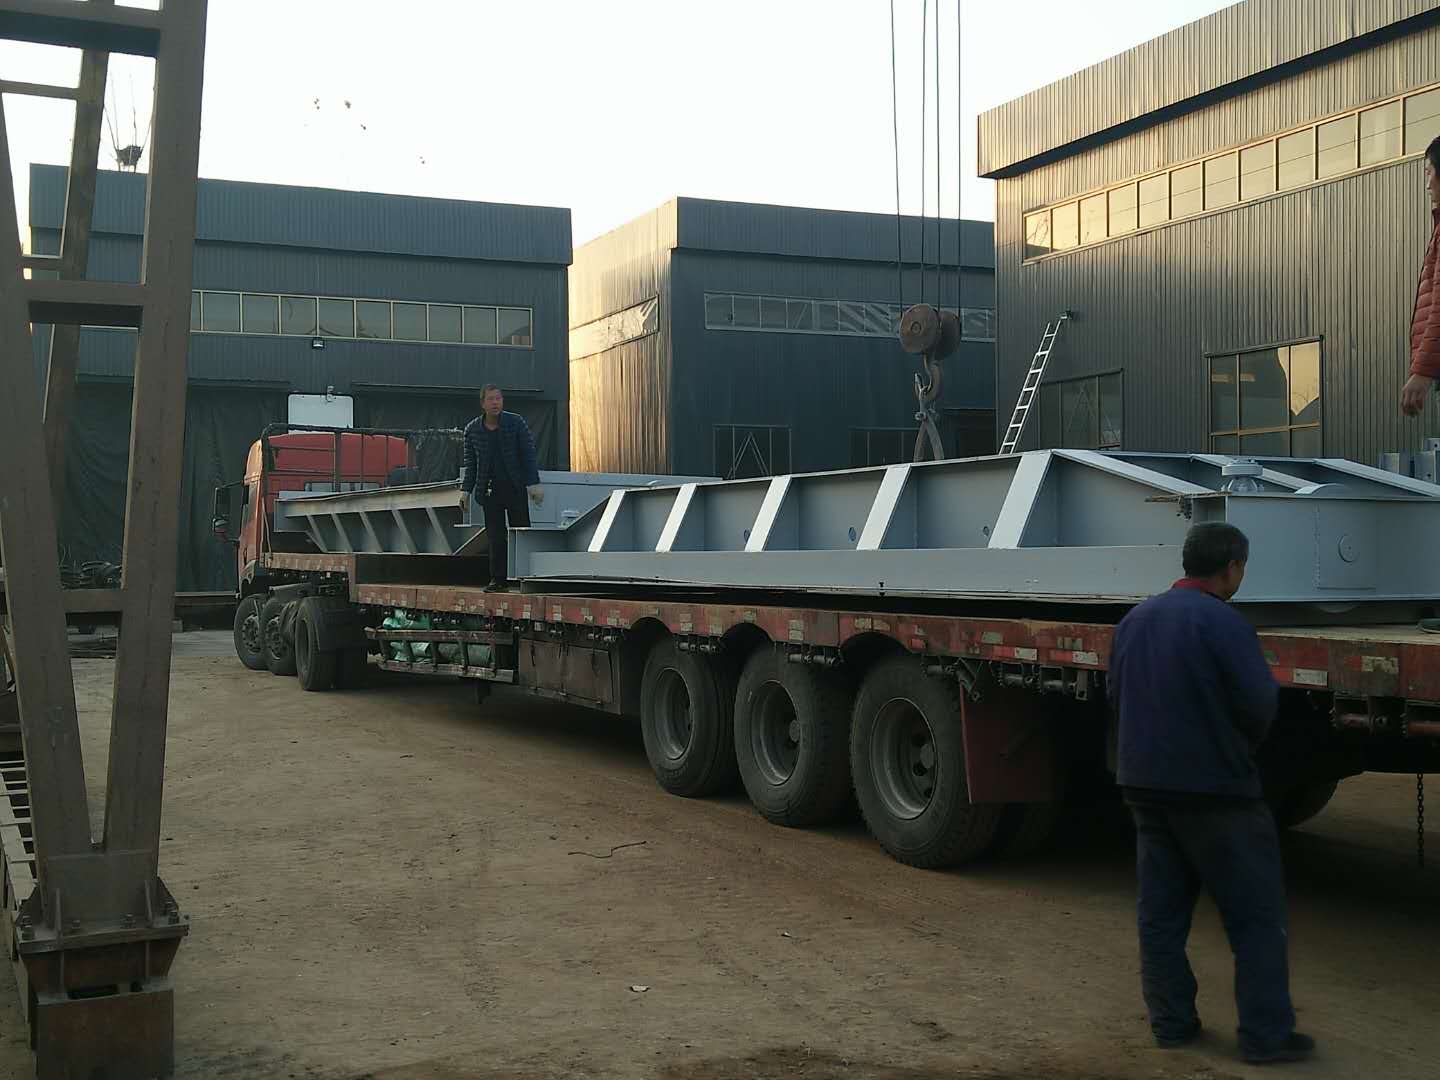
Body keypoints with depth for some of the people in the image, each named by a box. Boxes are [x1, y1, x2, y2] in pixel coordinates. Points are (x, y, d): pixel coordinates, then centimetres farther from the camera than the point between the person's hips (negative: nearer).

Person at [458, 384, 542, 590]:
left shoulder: (516, 422, -3)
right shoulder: (472, 430, 3)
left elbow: (528, 454, -3)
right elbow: (470, 464, 10)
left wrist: (534, 484, -10)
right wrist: (465, 491, 4)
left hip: (515, 488, -2)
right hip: (490, 490, 2)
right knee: (495, 536, 1)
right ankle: (497, 579, 6)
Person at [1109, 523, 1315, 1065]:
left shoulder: (1136, 619, 8)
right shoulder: (1223, 623, -16)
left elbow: (1116, 693, 15)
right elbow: (1260, 703, -18)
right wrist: (1241, 745, 2)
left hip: (1144, 784, 7)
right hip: (1215, 790, -7)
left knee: (1160, 912, 13)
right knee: (1255, 915, 3)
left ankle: (1171, 1021, 18)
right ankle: (1266, 1034, 6)